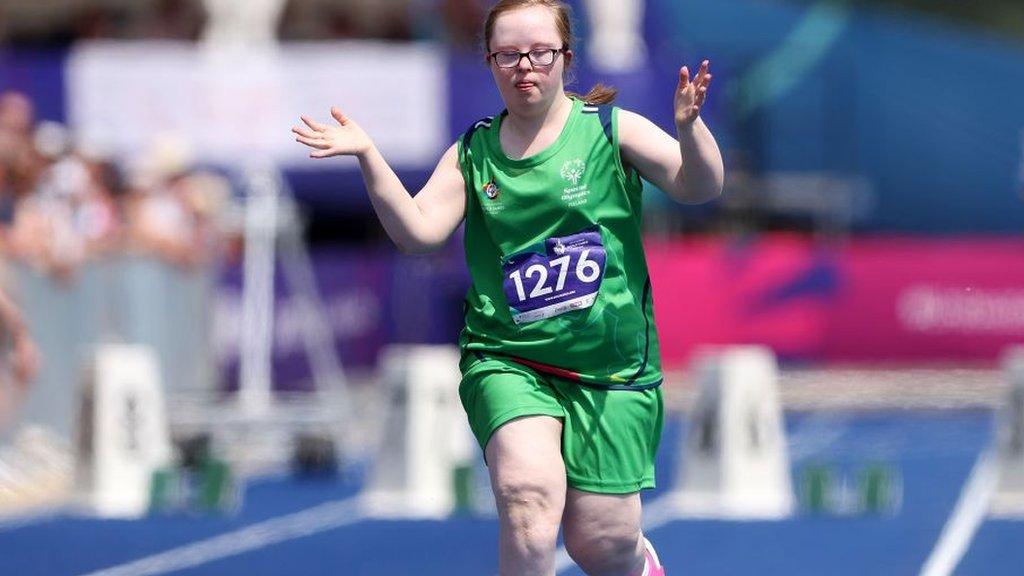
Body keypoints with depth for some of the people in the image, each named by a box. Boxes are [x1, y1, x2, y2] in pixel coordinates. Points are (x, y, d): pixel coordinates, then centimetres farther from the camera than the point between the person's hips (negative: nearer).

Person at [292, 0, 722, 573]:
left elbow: (702, 186, -11)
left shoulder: (611, 129, 0)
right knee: (527, 493, -27)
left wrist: (689, 125, -32)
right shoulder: (472, 154, 8)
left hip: (610, 368, -1)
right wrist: (368, 156, -15)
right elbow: (419, 230, -3)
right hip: (507, 361, 1)